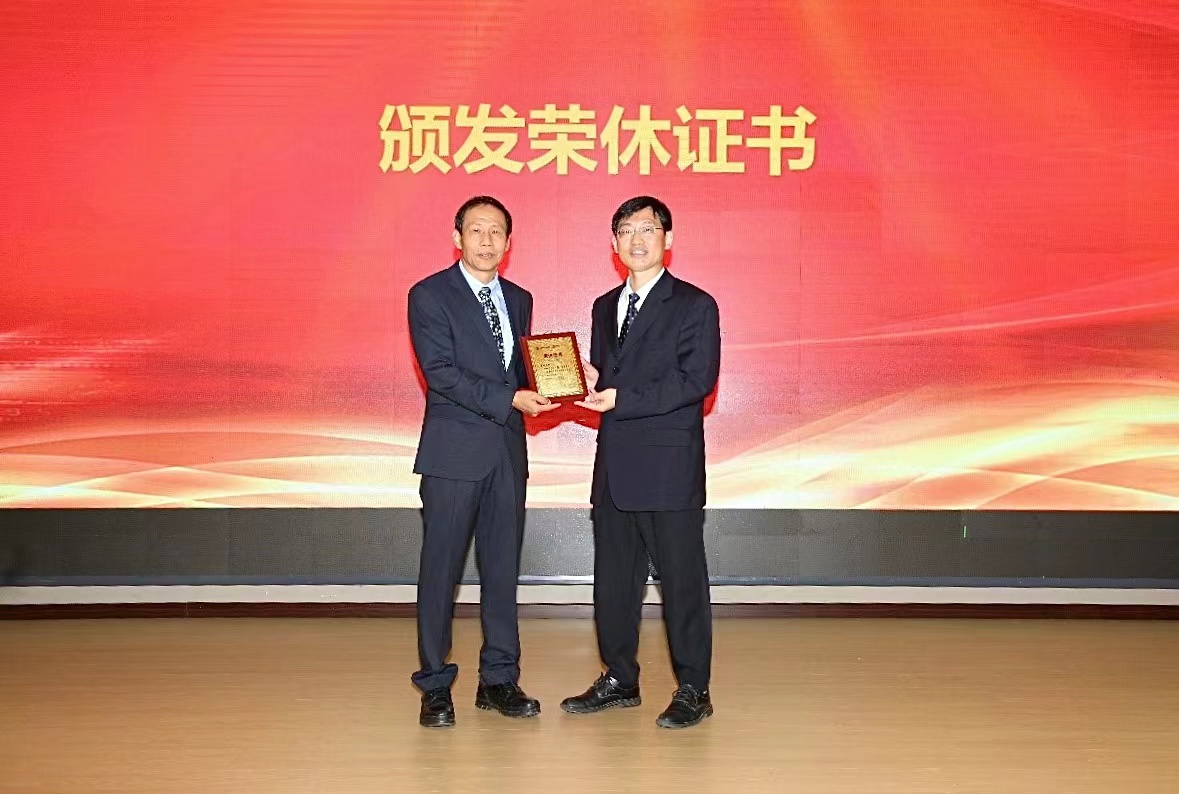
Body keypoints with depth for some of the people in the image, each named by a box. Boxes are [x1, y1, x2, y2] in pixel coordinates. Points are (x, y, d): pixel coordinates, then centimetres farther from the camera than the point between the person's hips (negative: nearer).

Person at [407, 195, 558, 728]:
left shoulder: (518, 300, 15)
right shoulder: (429, 295, -3)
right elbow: (441, 372, -13)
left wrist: (539, 390, -3)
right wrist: (509, 399, -19)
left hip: (507, 450, 5)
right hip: (454, 451, -5)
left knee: (503, 568, 9)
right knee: (441, 569, 0)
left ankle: (499, 680, 20)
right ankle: (434, 687, 11)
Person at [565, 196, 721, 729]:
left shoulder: (694, 305, -3)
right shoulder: (605, 307, 17)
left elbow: (698, 380, -15)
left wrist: (622, 398, -18)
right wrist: (591, 382, -3)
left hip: (669, 466, -6)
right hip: (614, 465, 7)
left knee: (682, 578, 0)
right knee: (613, 578, 12)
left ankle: (693, 690, 11)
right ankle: (619, 680, 25)